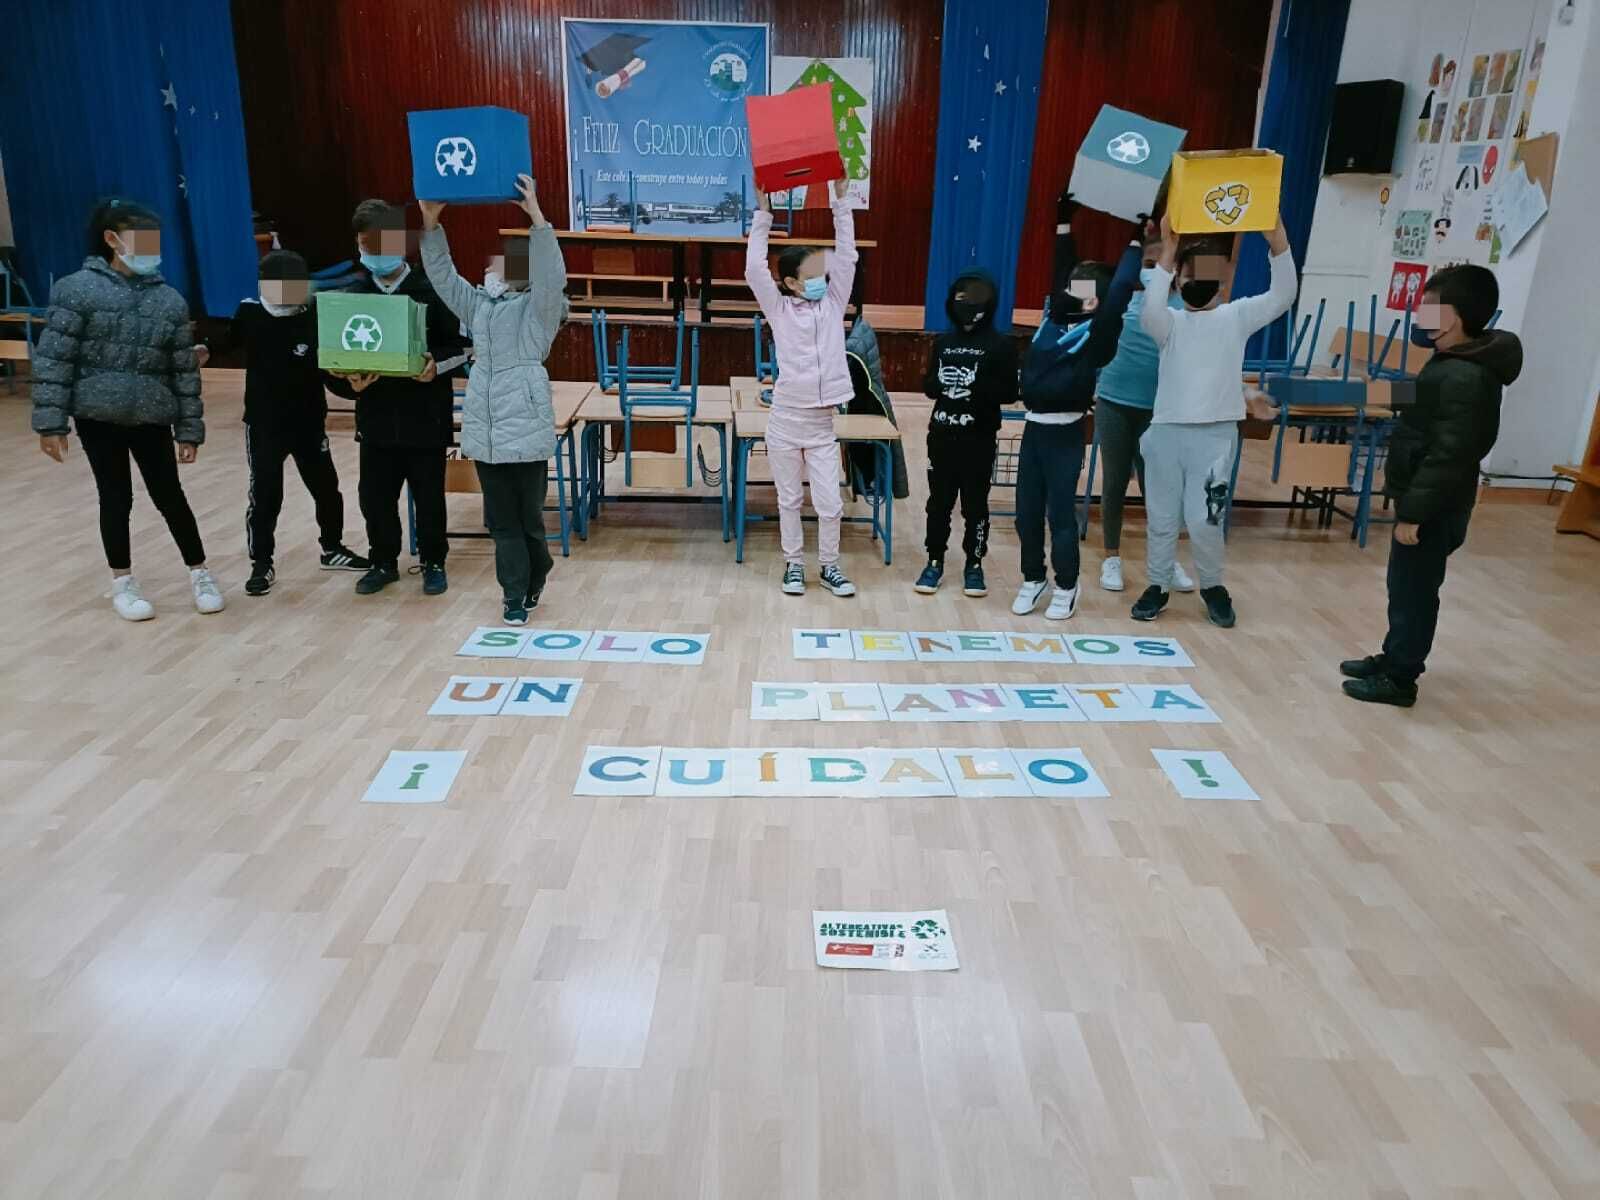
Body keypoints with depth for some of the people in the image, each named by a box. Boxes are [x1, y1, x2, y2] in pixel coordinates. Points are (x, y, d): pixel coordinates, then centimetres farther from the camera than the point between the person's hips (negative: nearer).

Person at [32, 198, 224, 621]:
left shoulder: (170, 300, 4)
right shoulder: (78, 289, -6)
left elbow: (185, 370, 6)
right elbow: (53, 360, -7)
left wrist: (189, 427, 3)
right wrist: (51, 422, -11)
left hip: (151, 417, 2)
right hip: (97, 415, -2)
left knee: (170, 496, 5)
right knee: (115, 498, 5)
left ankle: (200, 574, 19)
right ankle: (123, 583, 20)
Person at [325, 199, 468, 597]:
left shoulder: (431, 291, -5)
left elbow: (461, 346, -3)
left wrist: (437, 365, -22)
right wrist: (349, 383, -16)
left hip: (425, 418, -3)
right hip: (376, 419, 3)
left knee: (428, 497, 8)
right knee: (375, 497, 9)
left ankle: (433, 562, 25)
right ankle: (383, 562, 28)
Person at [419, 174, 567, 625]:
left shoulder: (539, 308, -1)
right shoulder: (478, 305, 15)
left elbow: (552, 273, -18)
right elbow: (442, 276, 13)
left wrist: (535, 215, -26)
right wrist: (431, 222, 3)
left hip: (525, 429, -5)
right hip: (485, 430, 6)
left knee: (528, 516, 4)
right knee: (501, 519, 6)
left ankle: (530, 583, 27)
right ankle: (516, 595, 12)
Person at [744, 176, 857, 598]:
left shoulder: (833, 303, 6)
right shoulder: (779, 308, 0)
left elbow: (846, 257, 1)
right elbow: (754, 269, -11)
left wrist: (840, 202, -2)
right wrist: (763, 214, -11)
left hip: (821, 424, 2)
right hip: (785, 420, -2)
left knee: (830, 503, 3)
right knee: (789, 500, 10)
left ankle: (829, 566, 19)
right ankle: (793, 564, 24)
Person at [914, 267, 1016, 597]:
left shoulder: (1001, 345, -3)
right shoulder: (943, 342, 9)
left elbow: (1009, 393, -8)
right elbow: (927, 384, 13)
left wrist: (977, 388, -23)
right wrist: (938, 383, -10)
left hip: (979, 439, -3)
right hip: (942, 434, 3)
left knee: (975, 503, 4)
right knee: (939, 501, 9)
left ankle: (974, 564, 16)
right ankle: (935, 560, 21)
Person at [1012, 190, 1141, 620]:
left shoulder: (1099, 329, -5)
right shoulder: (1056, 315, 10)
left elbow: (1121, 288, -15)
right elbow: (1061, 271, 17)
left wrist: (1137, 239, -11)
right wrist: (1063, 220, 21)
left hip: (1064, 433, -6)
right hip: (1033, 427, 6)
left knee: (1061, 513, 1)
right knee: (1027, 512, 10)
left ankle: (1066, 588, 15)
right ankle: (1032, 580, 25)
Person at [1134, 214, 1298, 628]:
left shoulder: (1236, 317, 7)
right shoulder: (1170, 322, 6)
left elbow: (1283, 296, -7)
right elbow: (1146, 312, -17)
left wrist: (1277, 240, -20)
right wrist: (1167, 252, -23)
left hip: (1216, 434, -1)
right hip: (1167, 431, 1)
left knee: (1204, 519, -4)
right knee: (1161, 517, 7)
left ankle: (1213, 586, 18)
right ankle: (1157, 586, 22)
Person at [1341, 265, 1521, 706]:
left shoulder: (1466, 378, -24)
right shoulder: (1453, 363, 10)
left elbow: (1447, 455, -26)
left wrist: (1413, 512, -24)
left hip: (1434, 509, -10)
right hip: (1424, 500, 10)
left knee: (1413, 591, 1)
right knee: (1405, 587, 20)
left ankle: (1400, 679, 12)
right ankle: (1393, 659, 33)